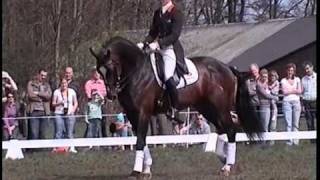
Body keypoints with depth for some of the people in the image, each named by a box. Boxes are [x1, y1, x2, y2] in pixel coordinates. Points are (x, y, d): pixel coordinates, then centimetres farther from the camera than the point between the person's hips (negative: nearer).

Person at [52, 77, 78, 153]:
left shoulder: (72, 91, 10)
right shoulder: (56, 92, 5)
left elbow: (76, 103, 14)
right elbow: (53, 103, 6)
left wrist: (73, 110, -2)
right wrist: (59, 103, -13)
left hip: (69, 114, 1)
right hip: (59, 114, -1)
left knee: (70, 132, -3)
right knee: (58, 132, -7)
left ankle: (72, 147, -4)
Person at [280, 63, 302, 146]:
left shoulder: (297, 79, 12)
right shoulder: (283, 80, 9)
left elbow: (299, 91, 2)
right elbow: (284, 92, -3)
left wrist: (289, 90, -2)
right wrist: (294, 90, 0)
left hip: (296, 102, 1)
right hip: (287, 102, -1)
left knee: (296, 123, 0)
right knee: (288, 123, -6)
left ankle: (296, 140, 1)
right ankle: (290, 140, -6)